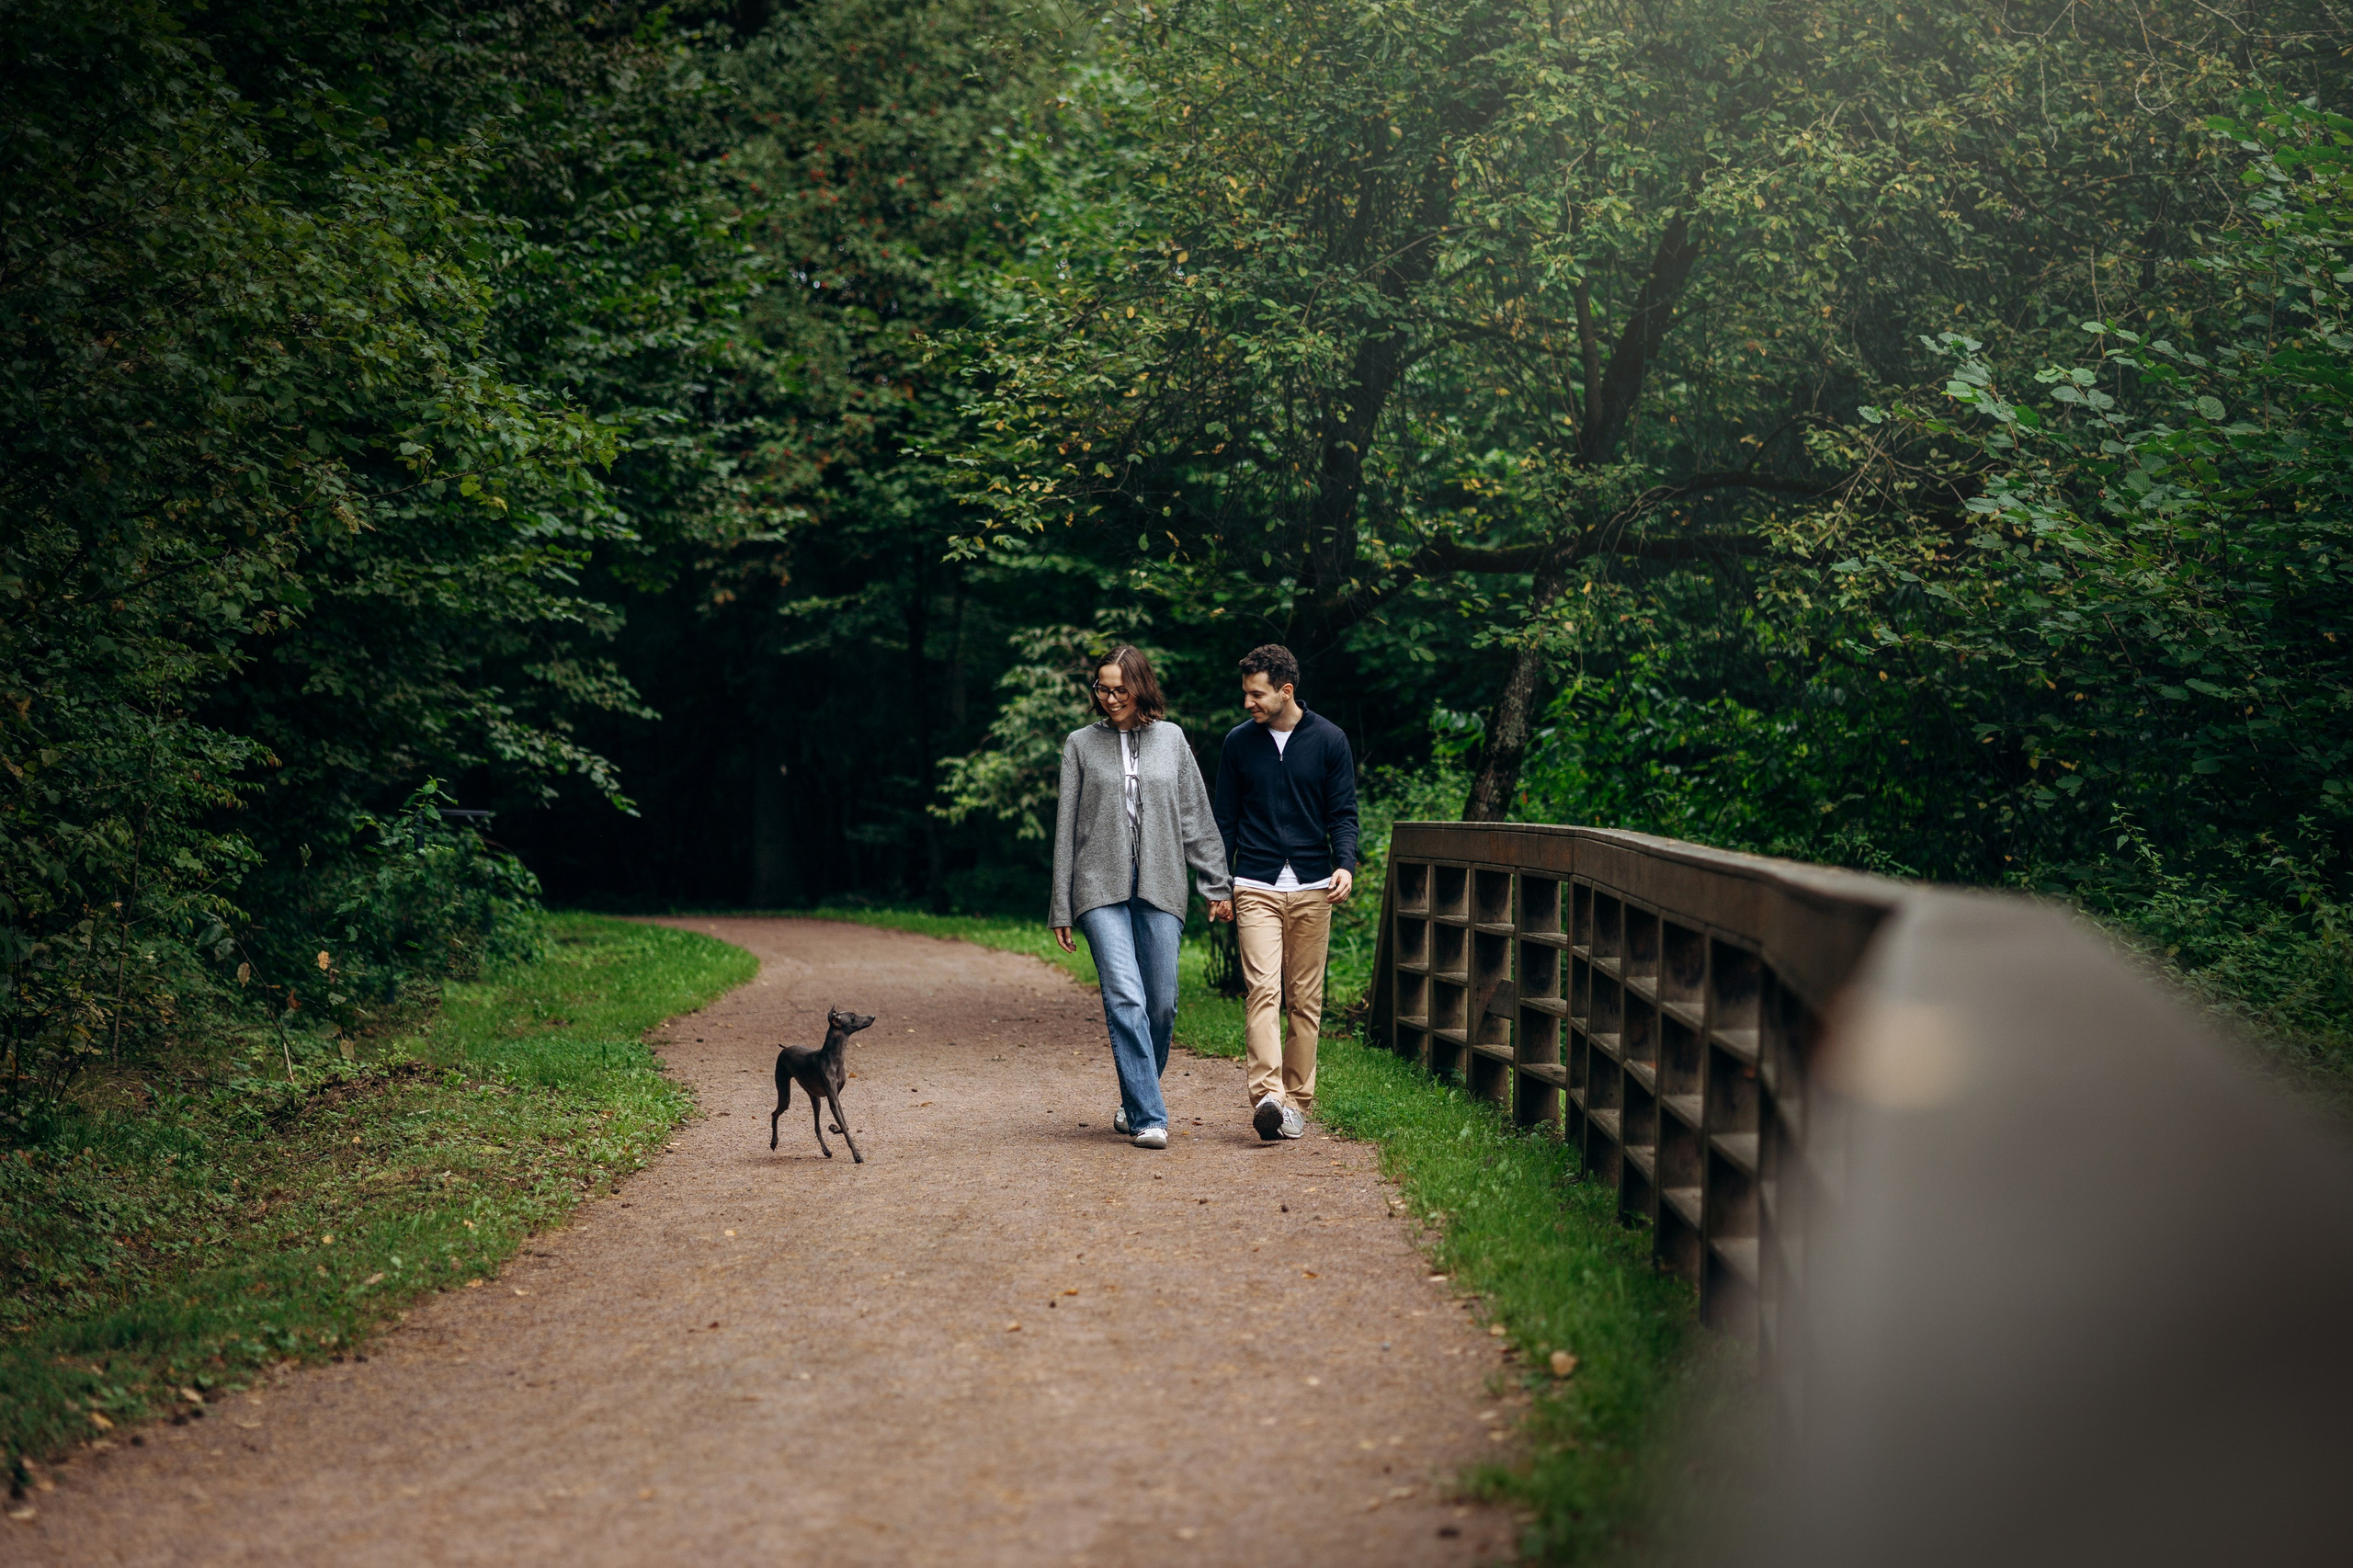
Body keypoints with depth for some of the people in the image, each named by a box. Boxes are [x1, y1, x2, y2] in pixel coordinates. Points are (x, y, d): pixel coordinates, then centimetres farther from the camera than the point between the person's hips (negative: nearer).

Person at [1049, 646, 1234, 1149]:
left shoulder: (1170, 739, 11)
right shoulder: (1081, 744, 8)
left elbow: (1196, 818, 13)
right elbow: (1066, 829, 8)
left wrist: (1217, 886, 8)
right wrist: (1062, 908, 5)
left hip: (1160, 887, 2)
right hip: (1102, 887, -2)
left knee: (1162, 1004, 1)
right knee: (1125, 998, -15)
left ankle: (1136, 1103, 22)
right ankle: (1148, 1116, -14)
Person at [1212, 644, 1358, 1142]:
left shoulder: (1329, 741, 3)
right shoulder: (1239, 742, 6)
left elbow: (1343, 814, 4)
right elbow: (1227, 818, 13)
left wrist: (1345, 865, -14)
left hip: (1312, 887, 0)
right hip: (1256, 887, 0)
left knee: (1305, 999, 4)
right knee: (1263, 989, -16)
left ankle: (1296, 1100, 11)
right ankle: (1266, 1096, -26)